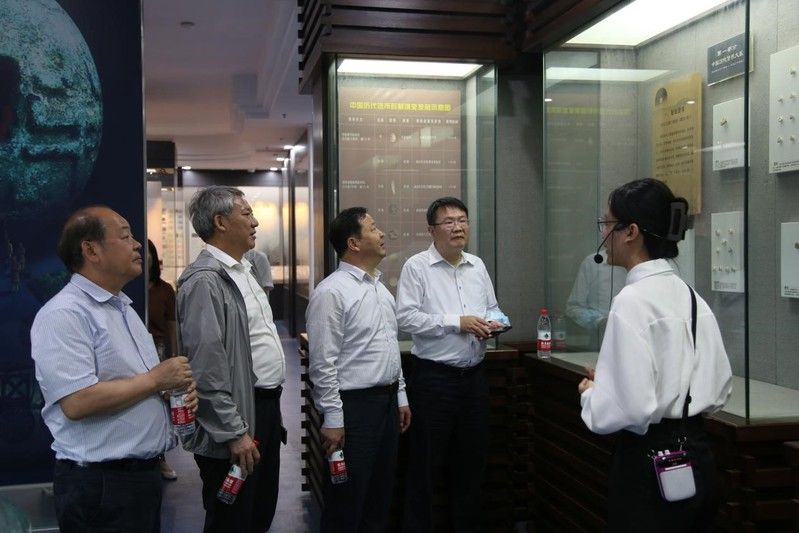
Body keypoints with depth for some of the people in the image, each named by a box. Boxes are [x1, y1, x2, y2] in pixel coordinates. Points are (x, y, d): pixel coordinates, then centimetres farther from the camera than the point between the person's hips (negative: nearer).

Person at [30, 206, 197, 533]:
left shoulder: (122, 307, 15)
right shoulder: (63, 315, -16)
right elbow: (77, 402, -26)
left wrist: (177, 387, 2)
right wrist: (156, 379, -16)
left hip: (143, 470, 9)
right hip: (99, 482, -9)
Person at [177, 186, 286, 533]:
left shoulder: (244, 270, 13)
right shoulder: (204, 280, -18)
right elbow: (207, 367, -22)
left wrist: (271, 407, 19)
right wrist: (234, 433, -21)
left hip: (266, 406, 9)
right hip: (237, 418, -9)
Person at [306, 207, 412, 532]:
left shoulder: (380, 288, 12)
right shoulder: (331, 292, -15)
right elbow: (322, 363, -17)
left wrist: (400, 396, 17)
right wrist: (333, 418, -17)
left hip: (387, 403, 8)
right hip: (354, 406, -8)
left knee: (380, 496, 17)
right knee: (346, 505, 2)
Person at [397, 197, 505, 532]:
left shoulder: (477, 265, 11)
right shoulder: (417, 267, -7)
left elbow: (492, 308, 19)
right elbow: (405, 317, -16)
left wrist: (493, 323, -4)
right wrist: (457, 322, -19)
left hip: (475, 375, 6)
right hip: (433, 377, -6)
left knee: (472, 458, 16)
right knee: (426, 461, 3)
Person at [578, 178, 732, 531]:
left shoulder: (633, 300, -18)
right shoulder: (689, 295, 5)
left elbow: (631, 408, -25)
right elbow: (720, 389, 11)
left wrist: (591, 394, -4)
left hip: (650, 464, -8)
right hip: (696, 457, 8)